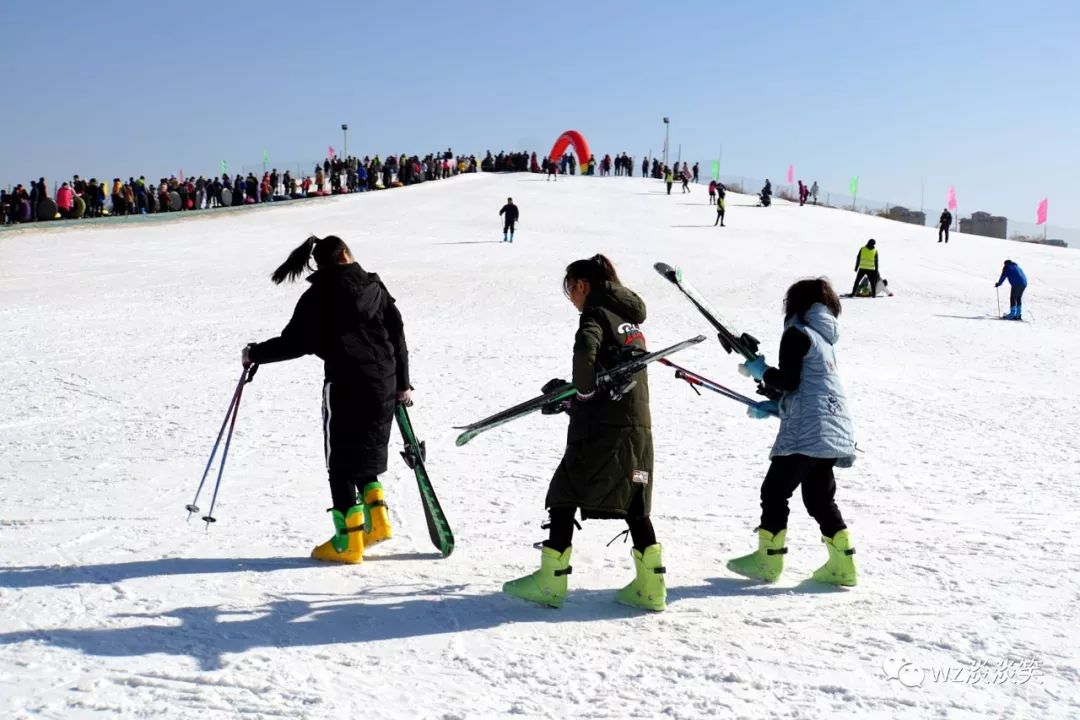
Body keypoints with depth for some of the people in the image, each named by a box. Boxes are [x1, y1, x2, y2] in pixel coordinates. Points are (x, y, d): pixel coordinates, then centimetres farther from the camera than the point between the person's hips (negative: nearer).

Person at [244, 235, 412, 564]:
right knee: (368, 454, 21)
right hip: (384, 384, 5)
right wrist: (403, 383, 16)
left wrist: (256, 353, 9)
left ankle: (348, 540, 4)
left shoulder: (319, 295, -4)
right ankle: (377, 519, 12)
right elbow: (397, 333, 10)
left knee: (342, 462, 3)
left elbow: (295, 342, -6)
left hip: (345, 384, -5)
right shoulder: (375, 286, 9)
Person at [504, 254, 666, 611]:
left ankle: (551, 581, 6)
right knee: (634, 506, 11)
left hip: (602, 428, -8)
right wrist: (570, 397, 24)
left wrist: (583, 393, -12)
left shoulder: (596, 313, -6)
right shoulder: (630, 319, 20)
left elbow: (586, 351, -27)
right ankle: (650, 585, 8)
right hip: (639, 425, 8)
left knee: (564, 497, 3)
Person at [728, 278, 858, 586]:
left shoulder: (797, 334, -5)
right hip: (834, 432, 9)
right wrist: (773, 407, 21)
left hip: (807, 433, -9)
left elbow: (788, 380, -14)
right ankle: (842, 564, 7)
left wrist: (760, 371, 3)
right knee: (819, 497, 12)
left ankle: (768, 560, 6)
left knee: (774, 491, 1)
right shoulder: (824, 339, 21)